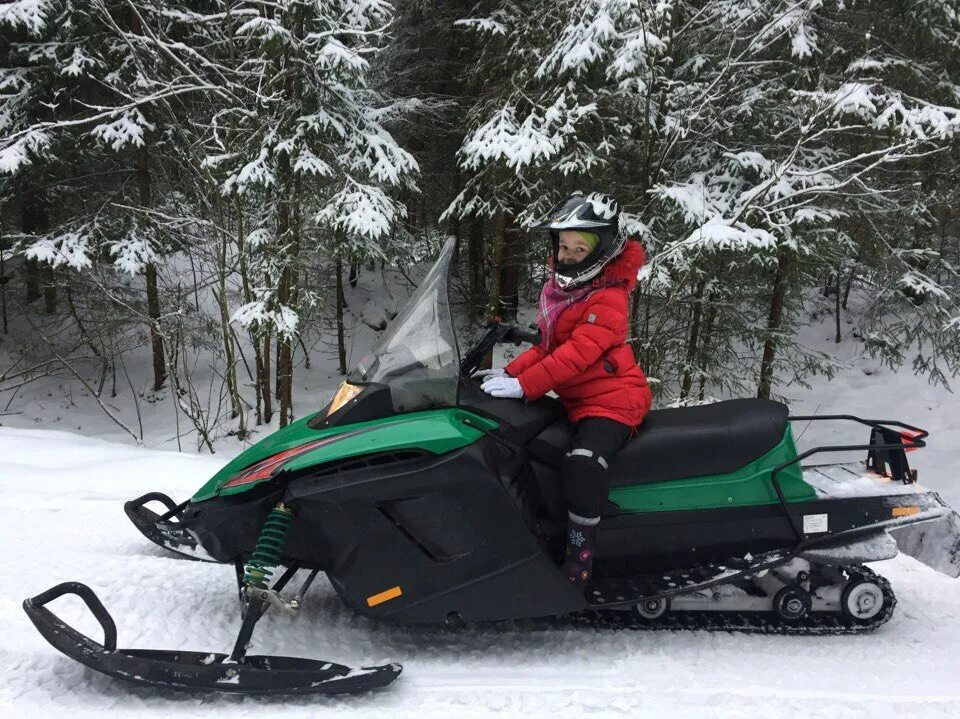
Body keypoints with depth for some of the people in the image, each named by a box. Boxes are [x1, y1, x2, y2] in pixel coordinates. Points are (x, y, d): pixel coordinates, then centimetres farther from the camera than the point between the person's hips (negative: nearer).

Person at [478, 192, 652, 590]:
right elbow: (546, 344, 16)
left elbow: (577, 353, -26)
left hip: (612, 400, -10)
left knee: (583, 461, -34)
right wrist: (510, 372, 0)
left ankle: (578, 565, -27)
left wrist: (523, 385, -31)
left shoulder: (607, 299, -16)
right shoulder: (559, 286, 12)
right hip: (574, 400, 10)